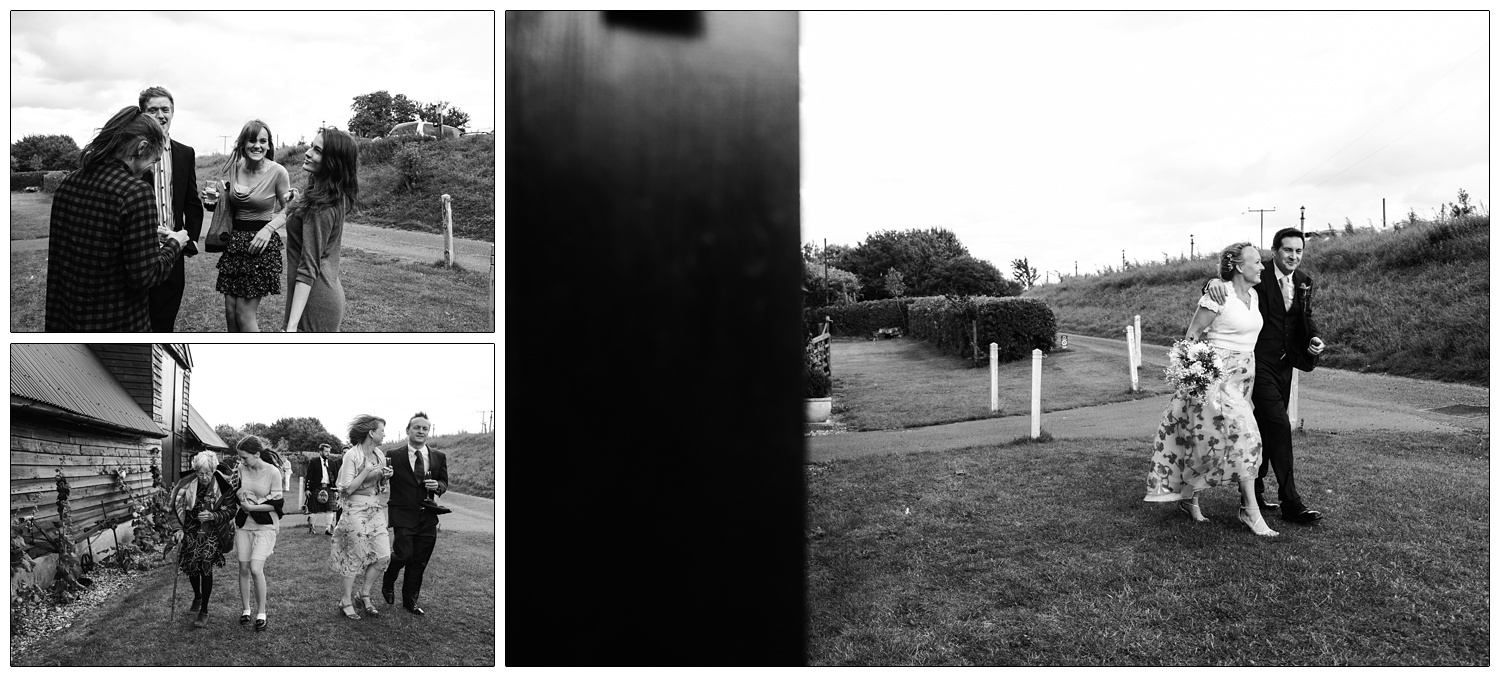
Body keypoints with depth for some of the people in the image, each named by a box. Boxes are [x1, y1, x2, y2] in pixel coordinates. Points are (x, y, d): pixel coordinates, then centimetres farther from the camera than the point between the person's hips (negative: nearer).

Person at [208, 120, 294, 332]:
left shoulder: (278, 172, -10)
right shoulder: (233, 167, 3)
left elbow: (288, 210, -2)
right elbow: (227, 208, 15)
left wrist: (269, 227, -19)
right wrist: (213, 199, -6)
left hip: (262, 244, -5)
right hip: (235, 241, 5)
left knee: (244, 312, -6)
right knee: (230, 309, 7)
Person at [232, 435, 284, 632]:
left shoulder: (273, 472, -16)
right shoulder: (242, 469, 0)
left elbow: (276, 504, -12)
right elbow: (237, 491, 16)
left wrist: (252, 506, -19)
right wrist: (240, 494, -7)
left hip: (265, 525, -5)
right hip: (244, 523, 5)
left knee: (256, 569, -14)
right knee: (244, 569, 8)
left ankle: (261, 613, 1)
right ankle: (246, 610, 25)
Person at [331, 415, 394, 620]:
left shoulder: (379, 455, 7)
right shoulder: (352, 455, -12)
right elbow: (347, 489, -16)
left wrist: (385, 477, -4)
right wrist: (367, 471, -19)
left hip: (374, 508, 6)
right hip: (355, 509, -6)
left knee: (383, 555, -1)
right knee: (356, 556, 1)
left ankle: (365, 593, 18)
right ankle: (346, 601, 16)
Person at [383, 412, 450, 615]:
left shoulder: (439, 457, 7)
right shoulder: (394, 457, -3)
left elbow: (444, 483, 14)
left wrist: (437, 485, -6)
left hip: (428, 516, 4)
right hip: (404, 515, -4)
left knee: (419, 562, 8)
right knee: (404, 554, -13)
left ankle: (410, 600, 25)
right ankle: (388, 583, 20)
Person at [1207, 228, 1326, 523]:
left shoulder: (1304, 281, 8)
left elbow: (1306, 318, 17)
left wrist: (1314, 338, -3)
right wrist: (1214, 281, -34)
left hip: (1284, 364, 7)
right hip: (1259, 363, -7)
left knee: (1266, 429, 14)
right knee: (1280, 427, -11)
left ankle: (1253, 491, 27)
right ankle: (1291, 503, -6)